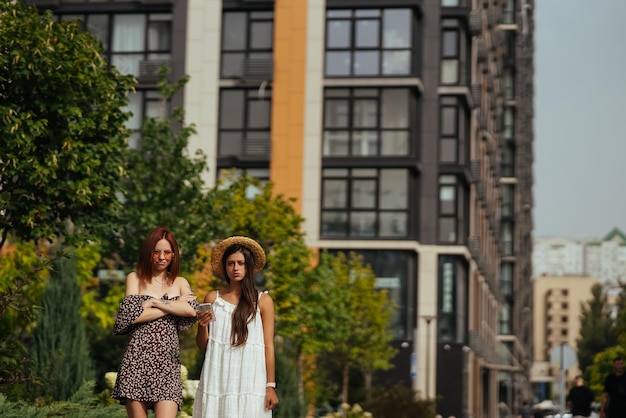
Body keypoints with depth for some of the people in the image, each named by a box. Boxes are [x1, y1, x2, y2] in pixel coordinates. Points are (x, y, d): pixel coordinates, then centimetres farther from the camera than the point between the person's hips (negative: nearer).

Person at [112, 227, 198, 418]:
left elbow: (192, 310, -4)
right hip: (138, 358, -1)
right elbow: (132, 315, -6)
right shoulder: (135, 278, 10)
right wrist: (175, 306, -2)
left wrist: (155, 302, -6)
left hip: (168, 360, 1)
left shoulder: (180, 283, 16)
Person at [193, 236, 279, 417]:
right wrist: (202, 326, -8)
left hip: (249, 380, -2)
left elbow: (269, 346, 2)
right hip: (217, 380, 2)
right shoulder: (212, 298, 9)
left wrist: (270, 386, -4)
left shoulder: (262, 301, 4)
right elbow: (202, 346, 12)